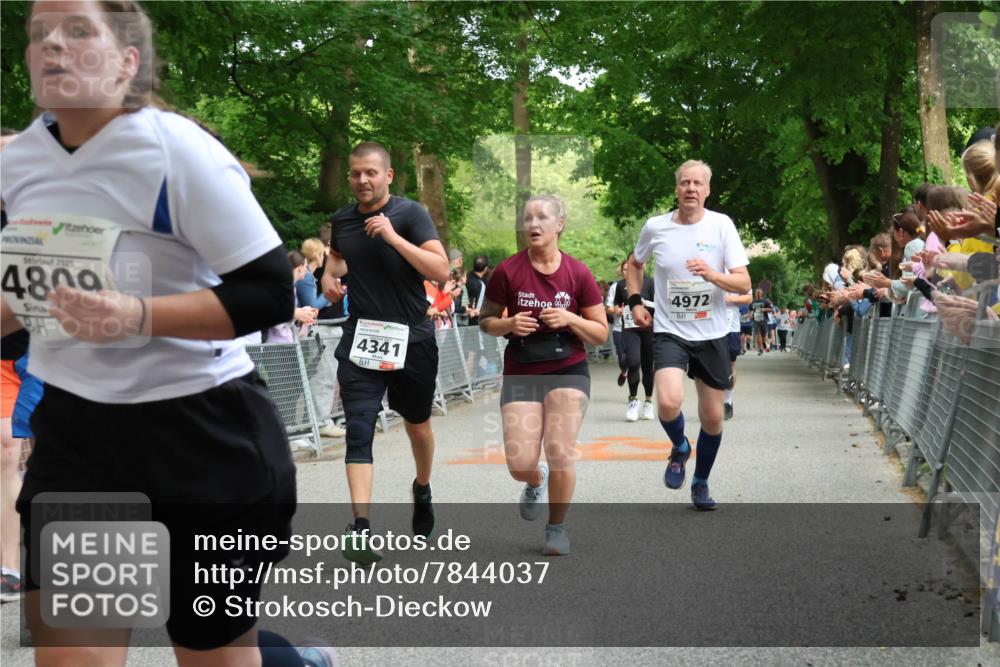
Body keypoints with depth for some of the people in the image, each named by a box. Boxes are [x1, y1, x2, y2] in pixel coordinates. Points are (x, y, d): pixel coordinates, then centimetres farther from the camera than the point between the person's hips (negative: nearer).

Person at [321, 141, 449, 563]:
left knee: (417, 424, 16)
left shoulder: (410, 214, -9)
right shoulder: (342, 220, 5)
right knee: (358, 430, -12)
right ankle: (360, 528, -17)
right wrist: (329, 275, 6)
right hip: (361, 338, 2)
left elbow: (441, 271, -19)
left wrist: (394, 237, -26)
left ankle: (422, 489, 46)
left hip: (411, 338, -2)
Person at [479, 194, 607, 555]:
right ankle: (536, 481, 33)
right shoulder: (507, 271, -5)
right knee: (519, 464, -8)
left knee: (560, 452, -14)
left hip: (568, 372, 0)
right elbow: (486, 321, 7)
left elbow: (601, 333, 2)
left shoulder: (578, 273, -4)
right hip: (520, 376, 1)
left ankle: (557, 527, 12)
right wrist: (509, 324, -14)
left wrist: (569, 319, -16)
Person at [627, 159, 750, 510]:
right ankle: (679, 449, 9)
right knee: (669, 402, -25)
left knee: (713, 417, 8)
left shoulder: (722, 225, -7)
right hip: (669, 332, -1)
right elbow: (635, 263, 18)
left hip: (712, 335, 1)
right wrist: (635, 301, 6)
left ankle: (701, 483, 33)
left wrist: (712, 275, -29)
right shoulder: (655, 227, -3)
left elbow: (743, 283, -11)